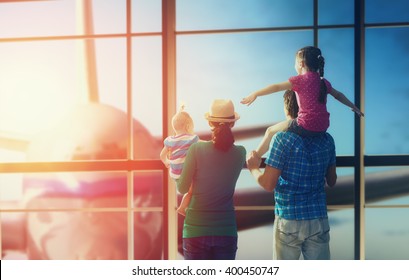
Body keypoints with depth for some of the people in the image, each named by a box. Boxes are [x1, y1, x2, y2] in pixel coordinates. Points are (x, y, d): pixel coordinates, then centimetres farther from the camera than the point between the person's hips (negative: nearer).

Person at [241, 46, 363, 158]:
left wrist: (255, 94, -13)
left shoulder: (300, 80, -6)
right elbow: (338, 95, 25)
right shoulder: (323, 82, 13)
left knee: (271, 131, 10)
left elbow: (277, 87, -12)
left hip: (306, 126, -7)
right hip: (323, 127, 7)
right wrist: (353, 107, 39)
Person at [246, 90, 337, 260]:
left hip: (289, 220, -4)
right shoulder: (326, 140, 3)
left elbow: (268, 184, -14)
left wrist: (253, 169, 5)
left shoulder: (283, 138, -12)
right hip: (319, 220, 4)